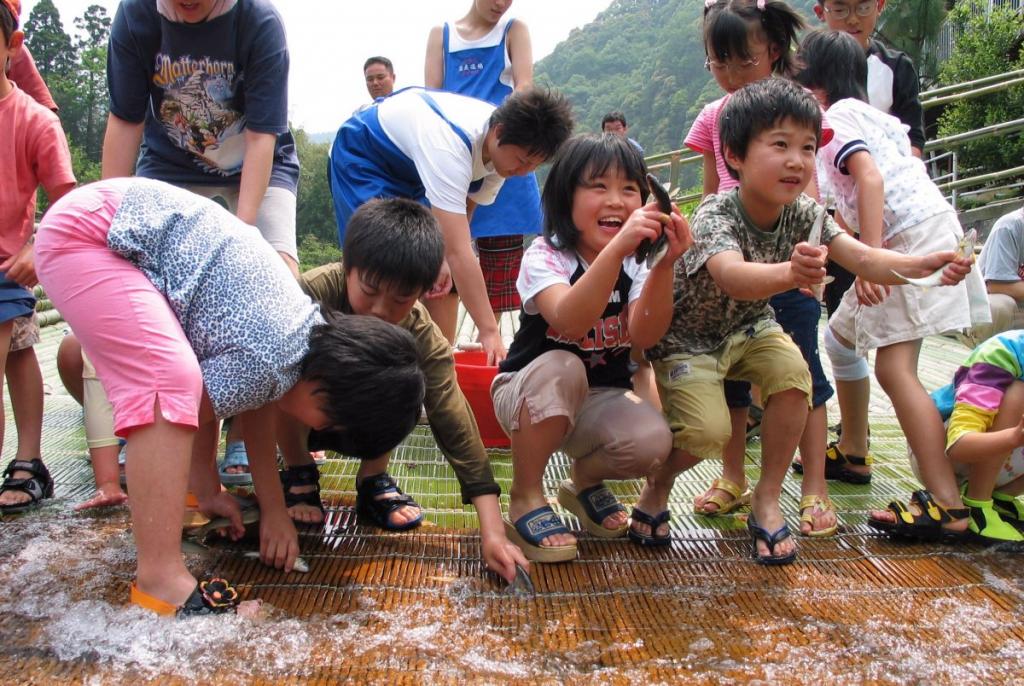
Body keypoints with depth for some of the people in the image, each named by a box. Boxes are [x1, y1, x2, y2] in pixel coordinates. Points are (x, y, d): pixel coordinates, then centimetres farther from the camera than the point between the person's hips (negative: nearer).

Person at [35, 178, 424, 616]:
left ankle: (180, 487, 32)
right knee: (172, 385, -24)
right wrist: (209, 490, 10)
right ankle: (161, 581, -23)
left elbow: (258, 409, 14)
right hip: (86, 231, -10)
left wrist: (274, 507, 17)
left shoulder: (314, 332, 4)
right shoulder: (265, 363, -21)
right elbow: (190, 413, -8)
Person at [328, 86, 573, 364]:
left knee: (441, 275, -1)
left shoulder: (504, 146, -16)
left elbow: (462, 213, -4)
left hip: (412, 170, 8)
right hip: (362, 158, -7)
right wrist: (489, 331, -44)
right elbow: (459, 252, -44)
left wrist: (441, 259, -22)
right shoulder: (451, 144, -41)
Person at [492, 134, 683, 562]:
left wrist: (664, 264, -39)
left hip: (600, 399, 3)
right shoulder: (545, 256, -17)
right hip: (529, 394, -3)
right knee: (562, 366, -37)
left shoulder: (637, 265, -5)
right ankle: (525, 498, -16)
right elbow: (570, 321, -39)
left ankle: (585, 479, 8)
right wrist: (617, 248, -52)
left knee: (652, 441, -28)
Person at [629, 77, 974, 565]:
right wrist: (787, 273, -73)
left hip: (747, 328, 6)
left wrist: (927, 264, -42)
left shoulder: (803, 214, -14)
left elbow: (862, 258, -23)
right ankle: (658, 483, 11)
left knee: (793, 372, -23)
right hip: (685, 337, -5)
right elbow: (731, 277, -52)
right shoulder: (716, 216, -32)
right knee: (709, 432, -24)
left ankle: (767, 500, -4)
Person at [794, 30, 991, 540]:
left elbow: (870, 178, -20)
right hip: (905, 242, 10)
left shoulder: (835, 116, -5)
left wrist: (870, 259, -28)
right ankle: (853, 454, 29)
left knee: (893, 366, -17)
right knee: (841, 334, 19)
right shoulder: (865, 113, 23)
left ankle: (948, 507, -21)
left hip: (914, 239, -10)